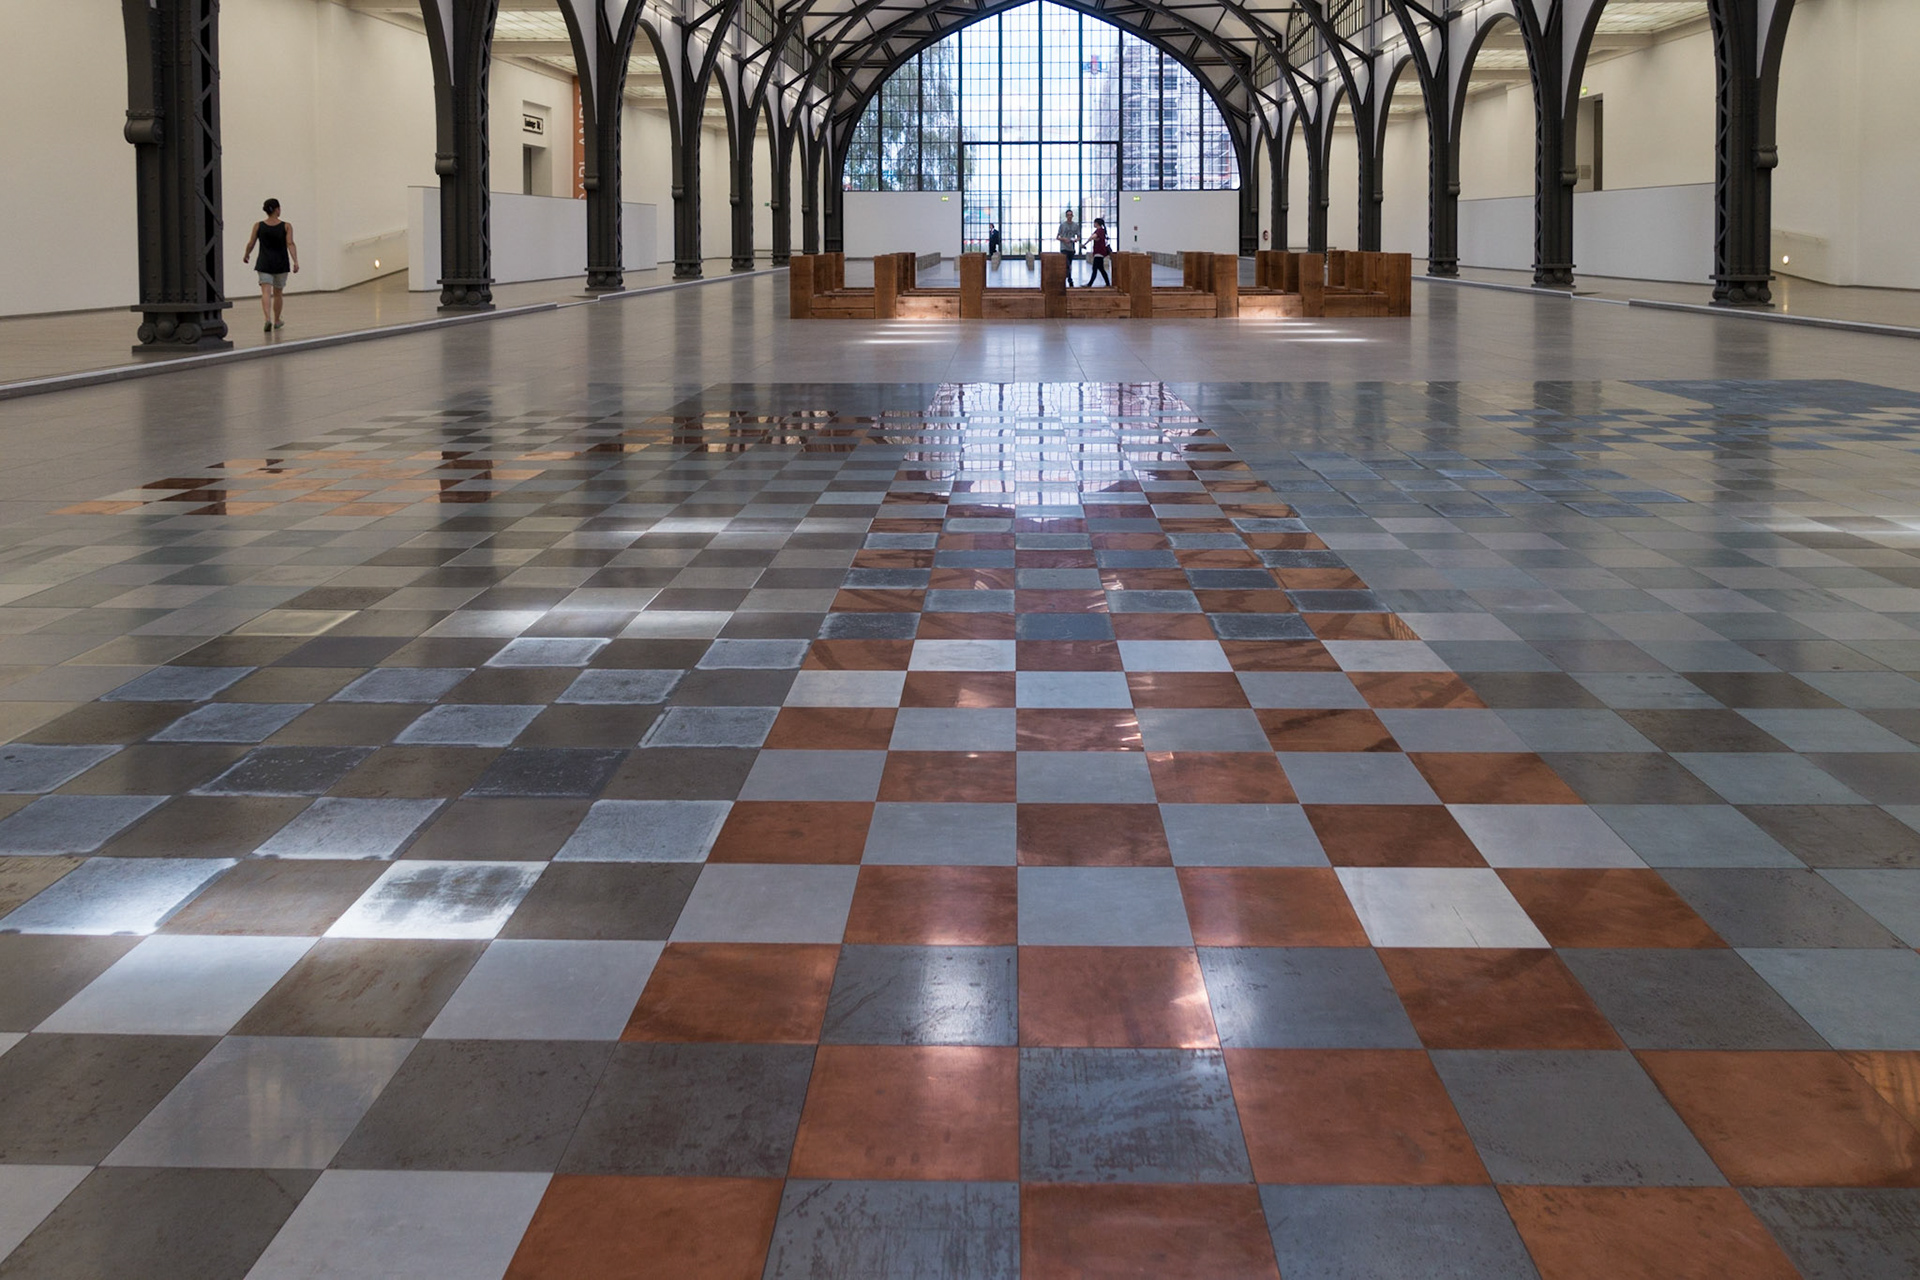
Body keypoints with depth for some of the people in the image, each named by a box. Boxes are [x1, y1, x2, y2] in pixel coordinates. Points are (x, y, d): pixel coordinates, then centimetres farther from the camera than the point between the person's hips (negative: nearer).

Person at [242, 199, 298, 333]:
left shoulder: (258, 226, -2)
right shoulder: (286, 226, -4)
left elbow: (251, 244, 4)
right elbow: (290, 244, -14)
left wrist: (246, 255, 22)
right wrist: (295, 261, -19)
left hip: (264, 264, 0)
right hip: (281, 264, 0)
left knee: (266, 292, -9)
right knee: (278, 293, 16)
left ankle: (267, 319, -30)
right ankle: (277, 321, 30)